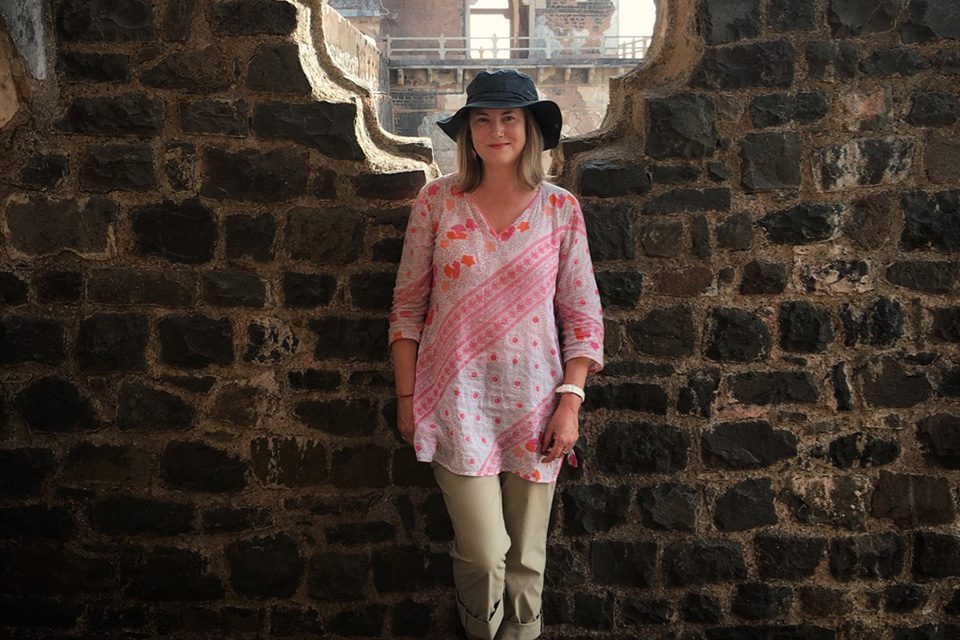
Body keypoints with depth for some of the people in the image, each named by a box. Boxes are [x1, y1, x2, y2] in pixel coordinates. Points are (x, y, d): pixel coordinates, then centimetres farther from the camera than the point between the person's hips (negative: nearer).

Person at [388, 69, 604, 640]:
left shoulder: (561, 208, 1)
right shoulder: (438, 200, -1)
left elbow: (582, 314, 3)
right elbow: (408, 306, 3)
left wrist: (571, 401, -4)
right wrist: (406, 396, 1)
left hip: (533, 406, 1)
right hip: (458, 401, -1)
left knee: (526, 559, 10)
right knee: (484, 556, -2)